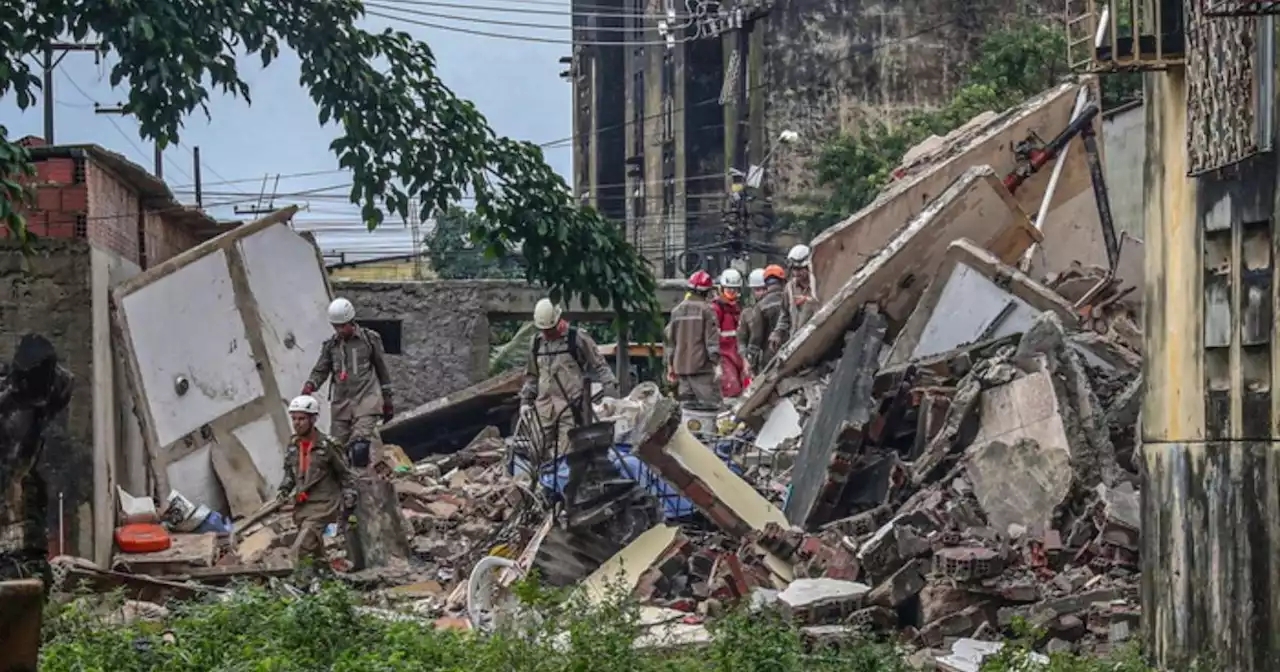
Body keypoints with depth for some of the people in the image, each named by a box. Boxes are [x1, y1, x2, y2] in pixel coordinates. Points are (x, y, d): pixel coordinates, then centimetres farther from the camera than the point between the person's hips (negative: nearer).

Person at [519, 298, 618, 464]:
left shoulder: (578, 338, 0)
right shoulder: (538, 343, 17)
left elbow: (599, 365, 2)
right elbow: (531, 375, 27)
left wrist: (609, 385, -10)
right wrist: (525, 400, 20)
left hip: (571, 405, -5)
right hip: (545, 406, 6)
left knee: (566, 450, -13)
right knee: (542, 450, 3)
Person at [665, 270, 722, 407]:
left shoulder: (677, 311, 13)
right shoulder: (706, 310, -5)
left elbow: (670, 339, 16)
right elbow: (712, 339, -11)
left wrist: (670, 365, 22)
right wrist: (716, 363, -9)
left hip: (681, 366, 6)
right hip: (702, 366, -6)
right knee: (710, 404, -9)